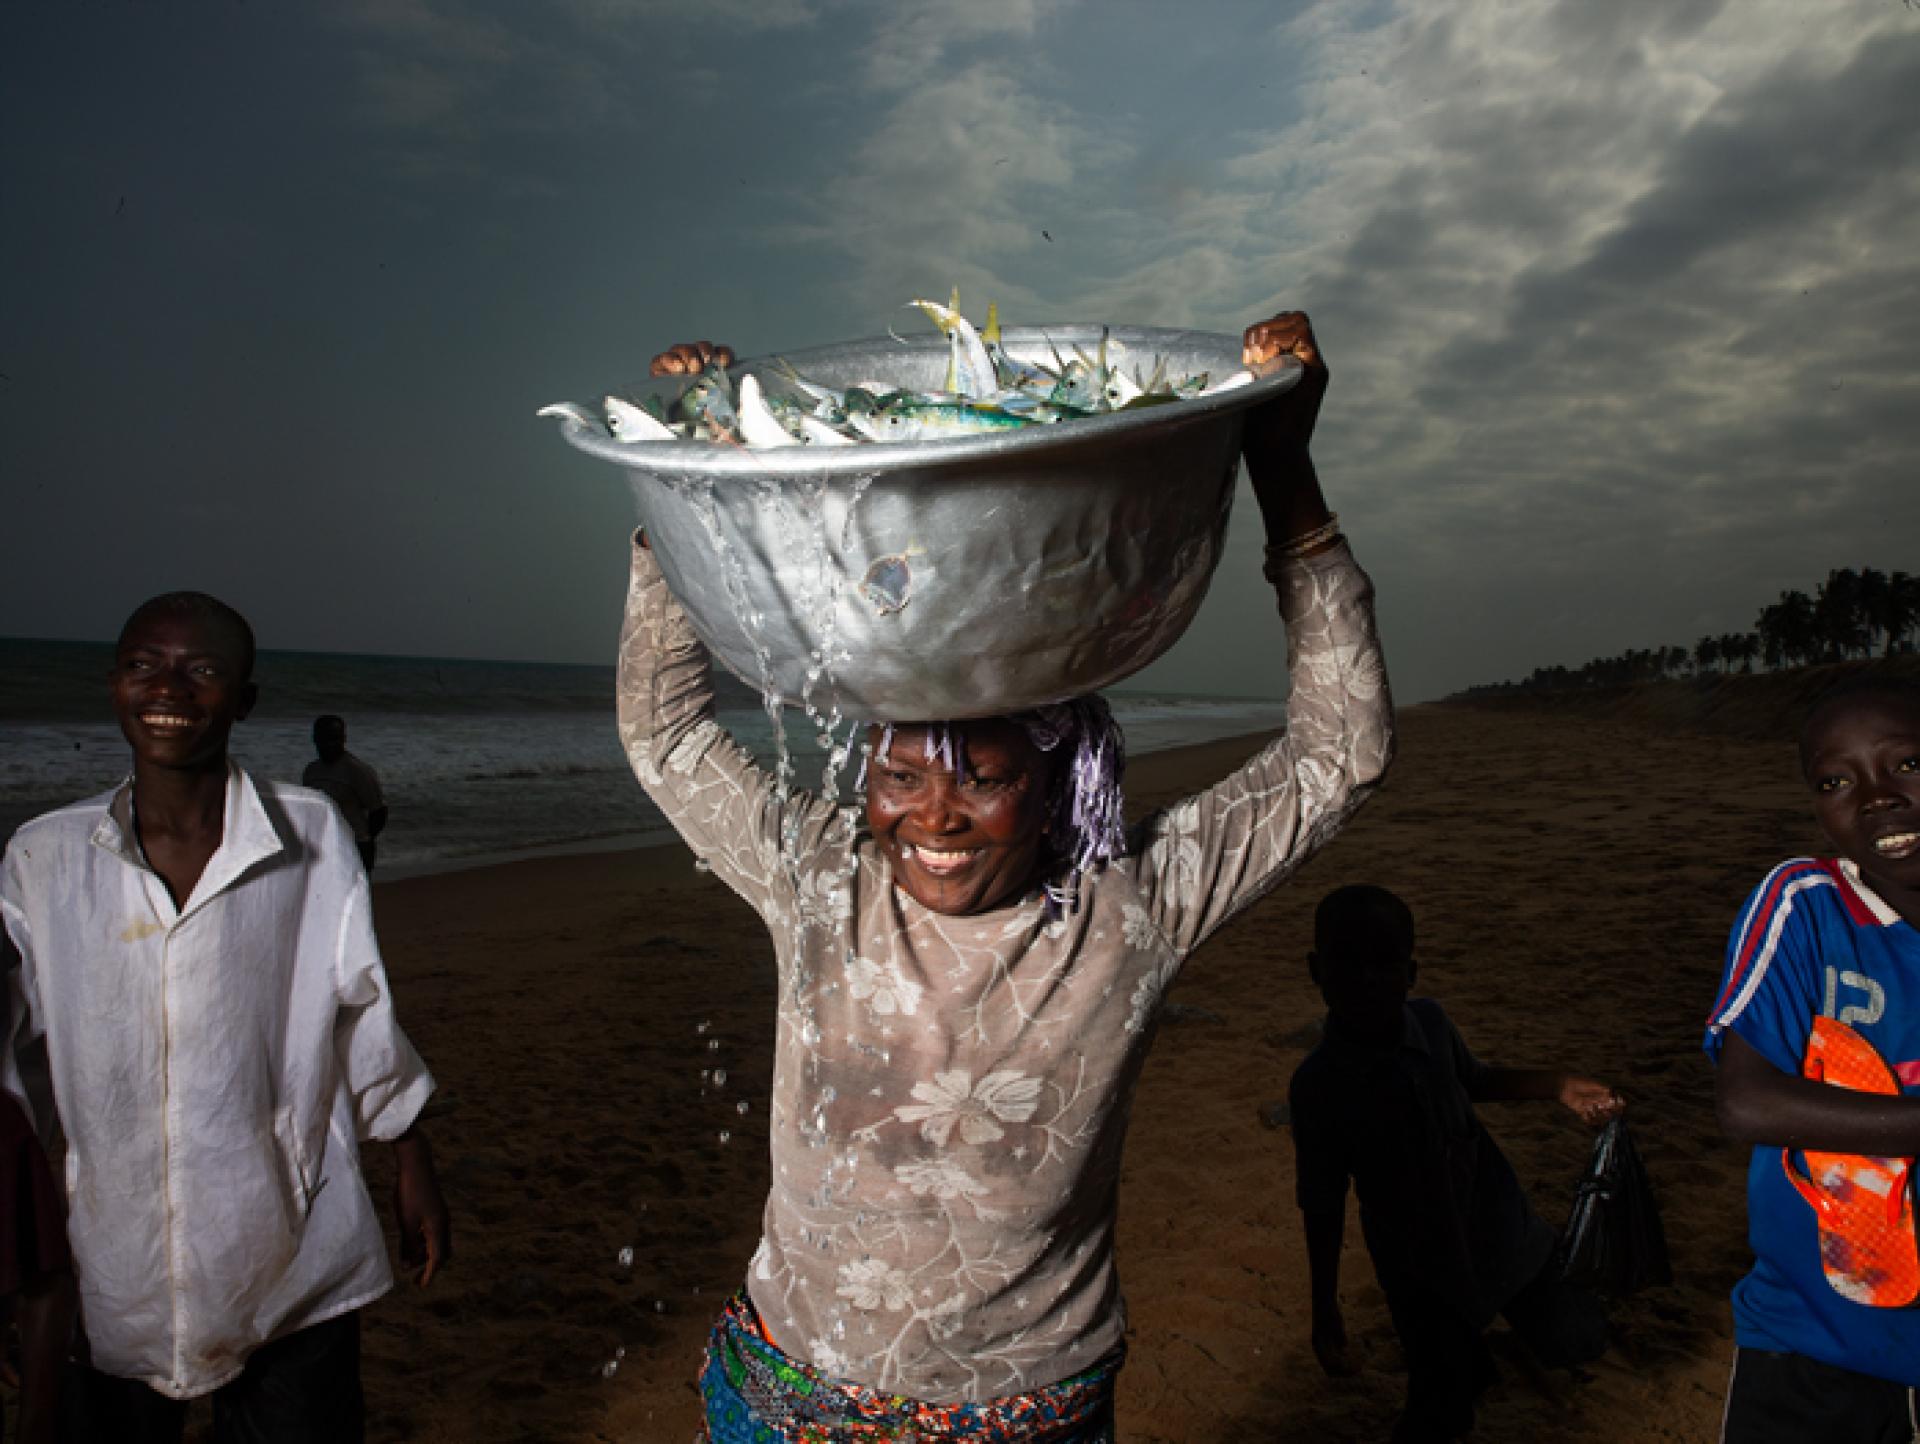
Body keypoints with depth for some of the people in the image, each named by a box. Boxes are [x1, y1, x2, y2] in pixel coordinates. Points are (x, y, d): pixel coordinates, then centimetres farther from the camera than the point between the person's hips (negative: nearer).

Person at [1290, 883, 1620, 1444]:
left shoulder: (1430, 1020, -17)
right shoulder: (1317, 1084, -25)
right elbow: (1322, 1204, -13)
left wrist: (1558, 1085, -6)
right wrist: (1325, 1311, -8)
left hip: (1498, 1224, 3)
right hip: (1416, 1262, -3)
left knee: (1574, 1340, 15)